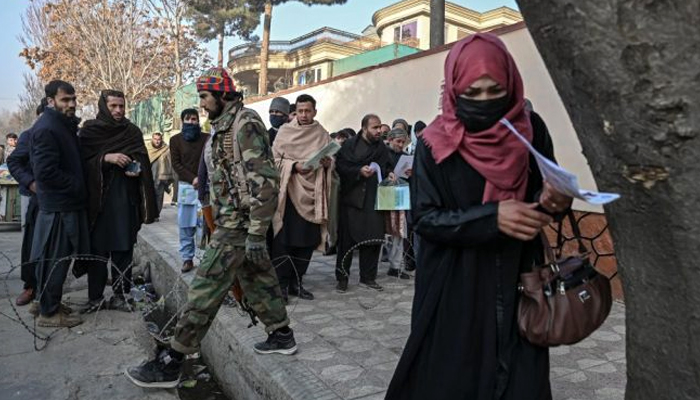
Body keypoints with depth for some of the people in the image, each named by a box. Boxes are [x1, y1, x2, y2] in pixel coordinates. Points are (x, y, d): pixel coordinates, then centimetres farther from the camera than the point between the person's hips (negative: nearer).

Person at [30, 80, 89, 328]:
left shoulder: (65, 125, 14)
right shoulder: (46, 128, -16)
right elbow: (46, 171, -22)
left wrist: (79, 188, 11)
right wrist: (77, 187, -13)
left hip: (67, 203, 9)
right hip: (58, 206, -9)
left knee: (60, 258, 16)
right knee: (54, 260, -1)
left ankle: (51, 303, 28)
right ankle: (48, 312, 10)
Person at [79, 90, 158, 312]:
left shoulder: (132, 131, 11)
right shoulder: (89, 131, 5)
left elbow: (142, 158, 8)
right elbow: (82, 160, -3)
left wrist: (137, 168, -13)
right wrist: (106, 158, -18)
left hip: (125, 197, 1)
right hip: (97, 196, -1)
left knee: (123, 248, 1)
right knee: (97, 248, 1)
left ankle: (121, 296, 9)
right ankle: (95, 297, 10)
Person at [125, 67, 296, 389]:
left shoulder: (245, 124, -15)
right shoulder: (226, 125, 16)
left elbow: (264, 181, -22)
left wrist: (256, 233, -24)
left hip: (238, 223, -10)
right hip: (234, 220, 10)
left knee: (206, 287, -6)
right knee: (256, 278, 16)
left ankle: (170, 363, 1)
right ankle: (282, 335, 30)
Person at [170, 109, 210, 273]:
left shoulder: (207, 138, 5)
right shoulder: (175, 140, 9)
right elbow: (176, 164, 3)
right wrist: (192, 178, -11)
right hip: (185, 186, 2)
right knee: (185, 225, 3)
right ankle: (187, 258, 11)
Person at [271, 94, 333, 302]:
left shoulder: (323, 134, 10)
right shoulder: (285, 131, 3)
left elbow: (331, 162, 14)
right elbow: (274, 159, -1)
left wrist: (327, 163, -9)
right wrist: (294, 166, -16)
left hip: (312, 193, 3)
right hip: (288, 192, -3)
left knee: (308, 240, 6)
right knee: (283, 240, -4)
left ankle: (296, 283, 19)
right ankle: (281, 284, 7)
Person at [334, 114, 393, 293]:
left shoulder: (382, 148, 14)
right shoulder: (350, 144, 0)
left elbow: (388, 168, 25)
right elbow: (340, 166, -8)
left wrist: (389, 175, 4)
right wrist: (359, 171, -19)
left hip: (374, 199, 4)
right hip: (352, 198, -4)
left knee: (373, 239, 4)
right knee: (347, 238, 1)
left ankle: (368, 277, 18)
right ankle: (342, 277, 13)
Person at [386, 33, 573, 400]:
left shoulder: (531, 130, 0)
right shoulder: (436, 145, -9)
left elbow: (543, 194, 7)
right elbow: (424, 218, -13)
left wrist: (553, 201, -17)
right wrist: (492, 217, -25)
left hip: (518, 283, 3)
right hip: (454, 290, -2)